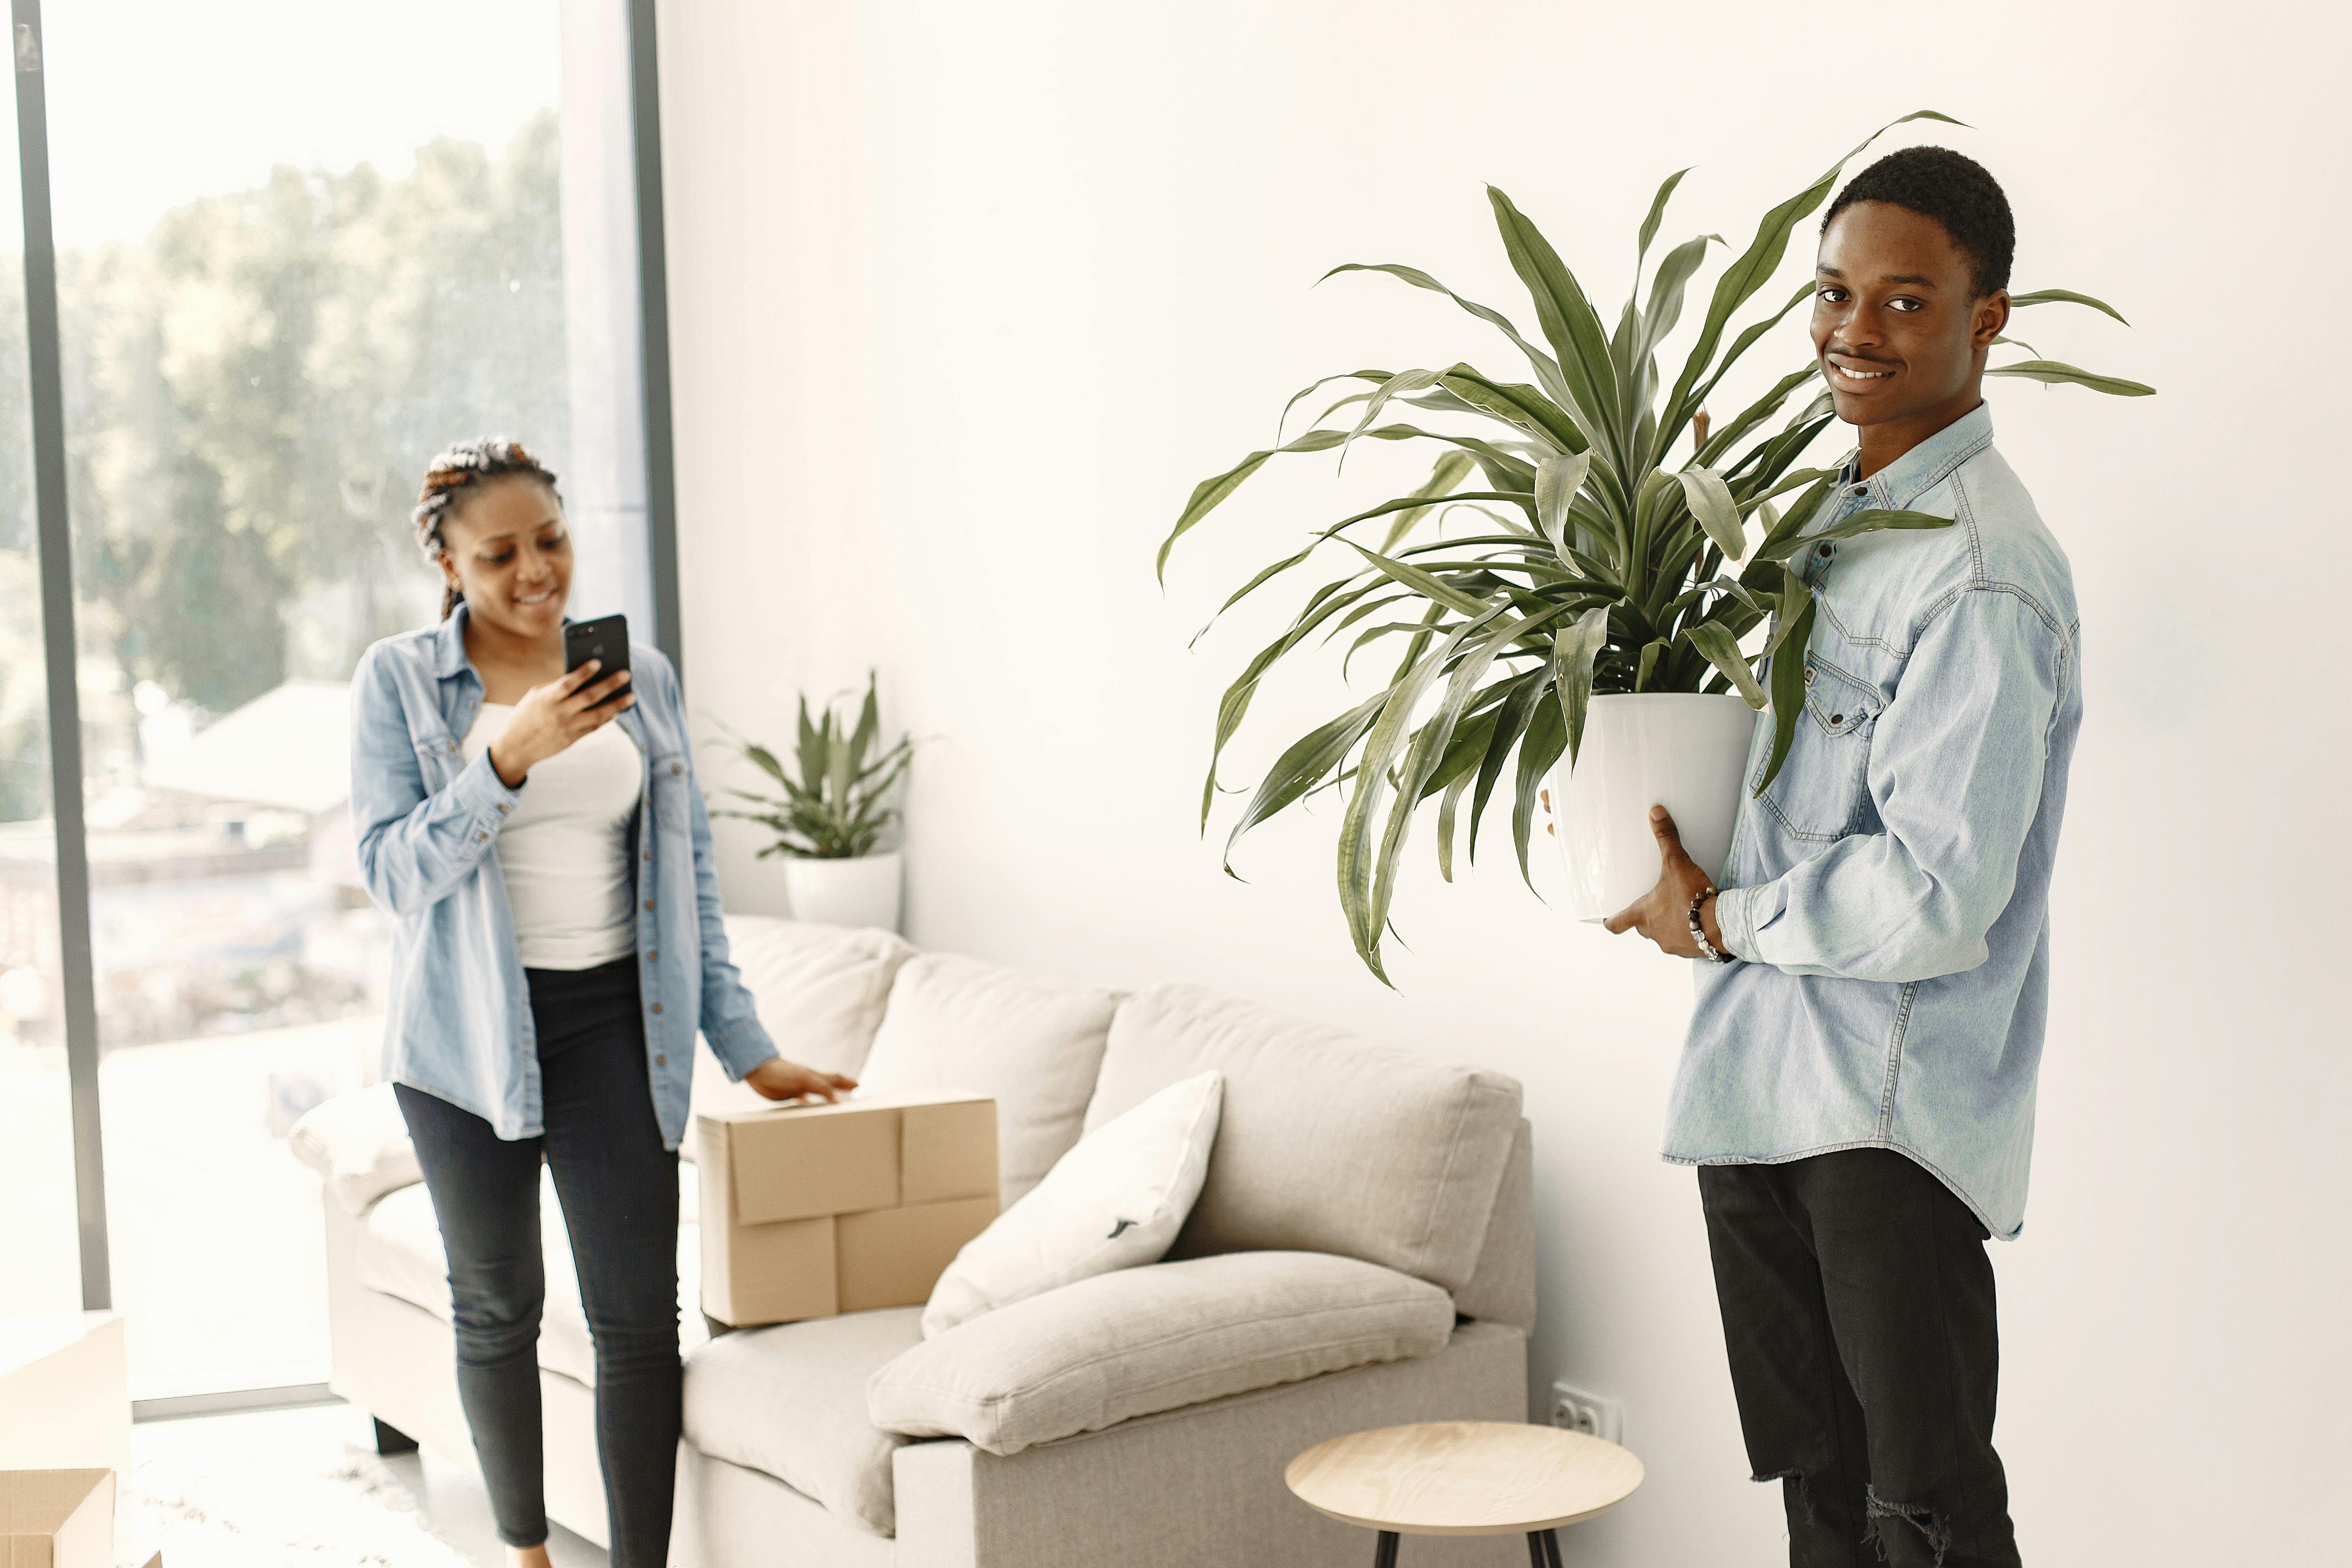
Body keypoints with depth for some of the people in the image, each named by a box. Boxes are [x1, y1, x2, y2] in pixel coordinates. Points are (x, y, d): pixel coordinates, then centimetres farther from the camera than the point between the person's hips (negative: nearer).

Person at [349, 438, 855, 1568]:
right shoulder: (399, 683, -3)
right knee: (497, 1306, 11)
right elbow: (393, 874, -12)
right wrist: (509, 756, -25)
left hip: (613, 1019, 1)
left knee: (639, 1315, -3)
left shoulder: (641, 677, 5)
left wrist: (745, 1046, 5)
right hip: (470, 1032, -1)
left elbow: (686, 871, 8)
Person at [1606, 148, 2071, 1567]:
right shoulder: (1844, 515, 12)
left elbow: (1939, 898, -22)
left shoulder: (1983, 575, -18)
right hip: (1757, 1079, 9)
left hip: (1894, 1105, -9)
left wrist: (1718, 918, -9)